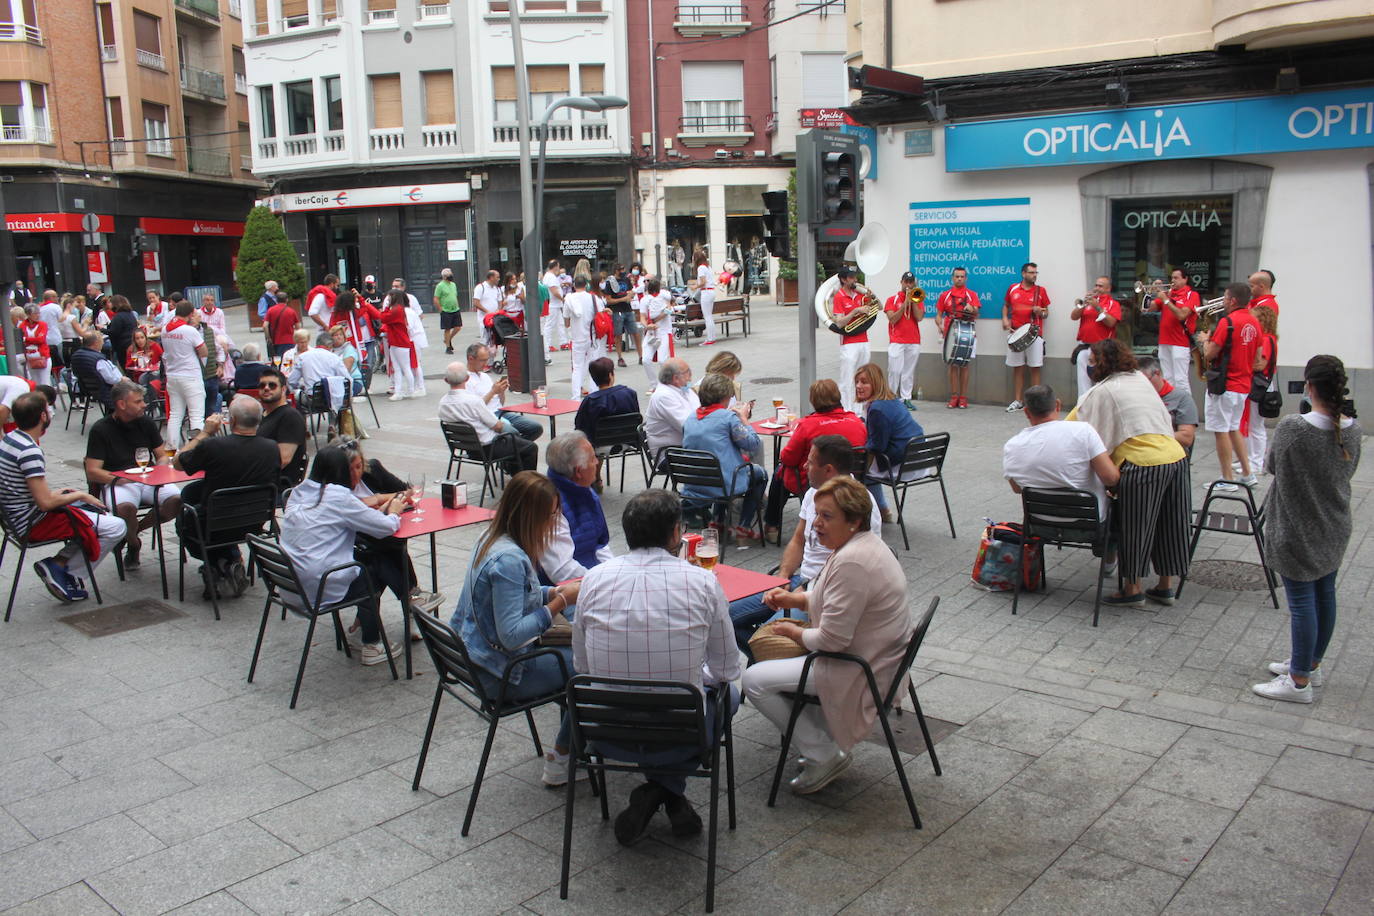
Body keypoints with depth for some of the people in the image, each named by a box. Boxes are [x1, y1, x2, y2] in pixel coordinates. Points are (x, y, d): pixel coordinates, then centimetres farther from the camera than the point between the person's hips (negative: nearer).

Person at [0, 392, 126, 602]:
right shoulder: (30, 452, -25)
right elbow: (46, 503, -26)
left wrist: (54, 493, 12)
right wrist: (80, 495, -11)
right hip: (34, 524, -10)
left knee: (96, 512, 21)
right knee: (116, 527, -10)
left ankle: (59, 562, 8)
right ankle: (70, 576, 1)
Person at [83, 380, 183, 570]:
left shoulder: (146, 423, 10)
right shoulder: (101, 429, -1)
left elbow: (162, 456, 17)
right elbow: (92, 472, -5)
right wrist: (118, 478, -20)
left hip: (149, 479, 4)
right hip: (118, 482, -3)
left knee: (177, 500, -27)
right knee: (126, 507, -38)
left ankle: (136, 528, -2)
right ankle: (133, 545, -4)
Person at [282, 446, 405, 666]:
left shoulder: (299, 491, 8)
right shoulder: (338, 497, -14)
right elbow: (386, 527, -11)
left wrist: (380, 511, 16)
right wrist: (393, 513, 10)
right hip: (320, 588, -7)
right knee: (370, 573, 17)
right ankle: (371, 647, 23)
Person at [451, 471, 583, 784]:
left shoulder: (491, 540, 2)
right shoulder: (509, 559, -28)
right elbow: (512, 635, -30)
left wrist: (558, 591, 1)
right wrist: (560, 602, -23)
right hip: (500, 673, -10)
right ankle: (561, 757, 12)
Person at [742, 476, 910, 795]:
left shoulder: (851, 562, -28)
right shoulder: (864, 543, 5)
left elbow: (832, 639, -27)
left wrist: (794, 633, -8)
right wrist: (795, 599, 5)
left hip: (861, 673, -11)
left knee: (754, 680, -9)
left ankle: (824, 756, 0)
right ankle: (825, 738, 23)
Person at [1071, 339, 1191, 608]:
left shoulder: (1103, 390, -3)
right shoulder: (1140, 379, 19)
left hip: (1143, 464, -7)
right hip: (1176, 457, 8)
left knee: (1134, 528, 6)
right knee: (1168, 525, 16)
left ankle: (1132, 590, 15)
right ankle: (1165, 586, 26)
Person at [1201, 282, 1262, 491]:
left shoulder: (1228, 322, -17)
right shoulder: (1254, 323, 8)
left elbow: (1209, 355, -16)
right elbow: (1257, 357, 14)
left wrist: (1204, 340, 3)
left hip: (1224, 385, -8)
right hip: (1243, 385, 8)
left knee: (1221, 431, -1)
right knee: (1234, 429, 20)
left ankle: (1227, 480, 3)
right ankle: (1247, 474, 22)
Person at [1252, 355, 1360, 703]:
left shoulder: (1292, 427, -23)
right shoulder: (1353, 429, -4)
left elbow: (1273, 465, -7)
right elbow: (1349, 470, 10)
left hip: (1298, 531, -6)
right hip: (1335, 530, 7)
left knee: (1301, 600, 0)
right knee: (1324, 593, 17)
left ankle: (1299, 681, 9)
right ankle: (1311, 664, 34)